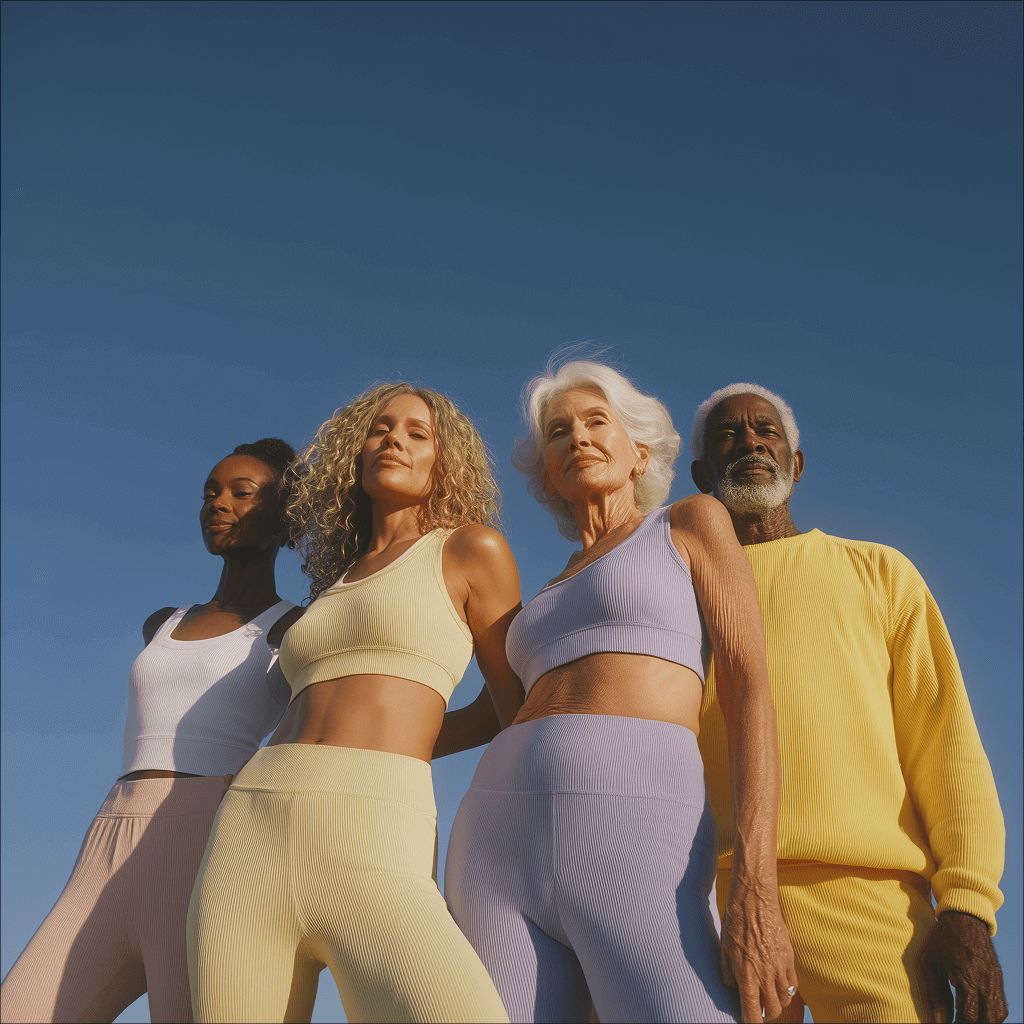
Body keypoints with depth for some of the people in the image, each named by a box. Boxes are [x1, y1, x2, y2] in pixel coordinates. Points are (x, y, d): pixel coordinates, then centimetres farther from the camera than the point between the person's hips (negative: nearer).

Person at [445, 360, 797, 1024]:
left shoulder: (692, 524, 15)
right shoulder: (552, 594, 29)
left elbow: (750, 687, 2)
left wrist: (756, 887, -13)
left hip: (633, 837, -5)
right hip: (499, 845, 5)